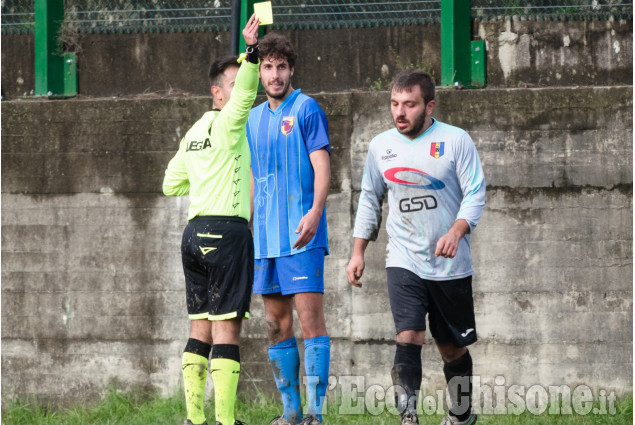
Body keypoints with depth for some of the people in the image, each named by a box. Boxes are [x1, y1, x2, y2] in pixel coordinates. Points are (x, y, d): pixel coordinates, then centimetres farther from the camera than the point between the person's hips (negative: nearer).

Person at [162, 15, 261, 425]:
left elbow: (171, 184, 25)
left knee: (201, 328, 9)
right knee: (227, 328, -10)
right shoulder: (226, 123, -5)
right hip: (226, 230, -9)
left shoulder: (194, 131, 19)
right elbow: (244, 95, -26)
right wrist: (252, 50, -37)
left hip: (195, 232, 9)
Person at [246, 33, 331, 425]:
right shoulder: (254, 119, 16)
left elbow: (322, 165, -11)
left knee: (310, 316, -11)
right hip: (266, 238, 7)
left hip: (301, 235, -7)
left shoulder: (306, 109, -4)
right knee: (277, 324, 7)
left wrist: (315, 211, -25)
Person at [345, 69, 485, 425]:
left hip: (450, 265, -1)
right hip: (403, 261, 1)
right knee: (409, 337, -18)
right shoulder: (381, 146, 6)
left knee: (453, 346, 10)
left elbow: (475, 193, -8)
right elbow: (370, 200, 16)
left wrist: (456, 232, -26)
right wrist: (358, 252, 12)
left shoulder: (456, 141, -6)